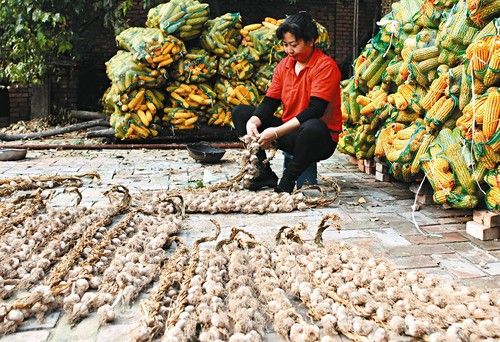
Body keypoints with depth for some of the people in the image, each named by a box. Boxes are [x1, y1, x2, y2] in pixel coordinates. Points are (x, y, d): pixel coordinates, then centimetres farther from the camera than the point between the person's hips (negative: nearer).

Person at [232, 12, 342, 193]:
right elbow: (270, 102, 3)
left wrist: (277, 132, -29)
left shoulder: (325, 66, -14)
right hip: (289, 134, 7)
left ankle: (287, 182, -19)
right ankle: (264, 173, -10)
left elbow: (315, 110, -24)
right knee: (240, 112, 1)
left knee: (312, 127, -42)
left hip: (320, 138, -7)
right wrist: (252, 122, -19)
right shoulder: (283, 65, 8)